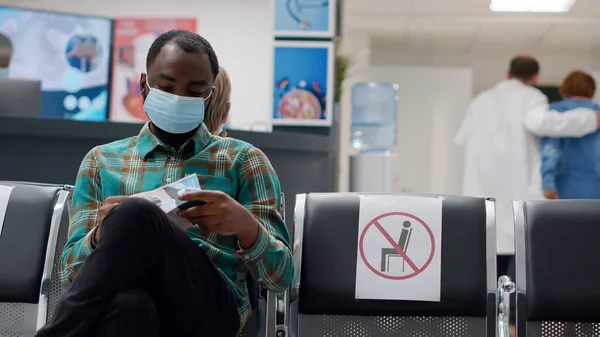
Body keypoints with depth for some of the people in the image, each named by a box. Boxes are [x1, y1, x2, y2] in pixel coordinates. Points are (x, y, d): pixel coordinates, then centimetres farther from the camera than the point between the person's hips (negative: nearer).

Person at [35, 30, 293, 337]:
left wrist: (246, 225, -12)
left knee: (136, 215, -31)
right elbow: (72, 271, 16)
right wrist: (102, 234, -8)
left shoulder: (243, 159, 18)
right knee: (127, 304, -42)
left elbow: (280, 277, 11)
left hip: (210, 307, 1)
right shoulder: (102, 161, 23)